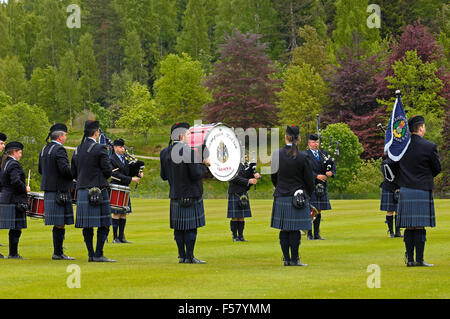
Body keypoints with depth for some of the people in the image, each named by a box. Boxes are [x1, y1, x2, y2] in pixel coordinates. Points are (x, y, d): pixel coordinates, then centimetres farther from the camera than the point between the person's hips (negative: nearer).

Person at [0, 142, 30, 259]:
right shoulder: (14, 164, -13)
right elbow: (16, 181, -25)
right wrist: (25, 188, -9)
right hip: (15, 200, -10)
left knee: (14, 228, 12)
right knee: (16, 228, -6)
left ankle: (13, 253, 13)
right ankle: (13, 253, -4)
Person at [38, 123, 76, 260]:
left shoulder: (45, 149, 15)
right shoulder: (59, 150, -13)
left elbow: (40, 170, 21)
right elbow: (65, 169, -22)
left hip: (48, 190, 9)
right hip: (60, 191, -9)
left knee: (58, 223, 12)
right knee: (60, 223, -6)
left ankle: (58, 252, 14)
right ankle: (58, 253, -5)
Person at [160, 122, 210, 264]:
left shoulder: (165, 153, 4)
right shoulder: (190, 151, -17)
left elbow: (164, 176, 10)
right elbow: (196, 174, -20)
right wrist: (205, 165, -4)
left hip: (175, 197, 6)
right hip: (191, 196, -6)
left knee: (178, 227, 11)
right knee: (191, 227, 0)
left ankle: (182, 256, 15)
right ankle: (189, 256, 1)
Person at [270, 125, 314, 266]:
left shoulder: (277, 155, 0)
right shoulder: (301, 157, -9)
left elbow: (273, 177, 9)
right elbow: (310, 180, -3)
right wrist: (307, 195, 14)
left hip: (281, 197, 4)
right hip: (297, 198, -3)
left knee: (284, 229, 8)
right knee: (295, 229, 0)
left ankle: (286, 259, 12)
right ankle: (294, 259, 1)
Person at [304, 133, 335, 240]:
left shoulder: (323, 153, 15)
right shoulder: (305, 155, -2)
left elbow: (333, 164, 12)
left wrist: (331, 172, -10)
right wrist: (317, 176, -22)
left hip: (322, 187, 5)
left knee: (319, 211, 7)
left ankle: (317, 233, 12)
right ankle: (309, 234, 1)